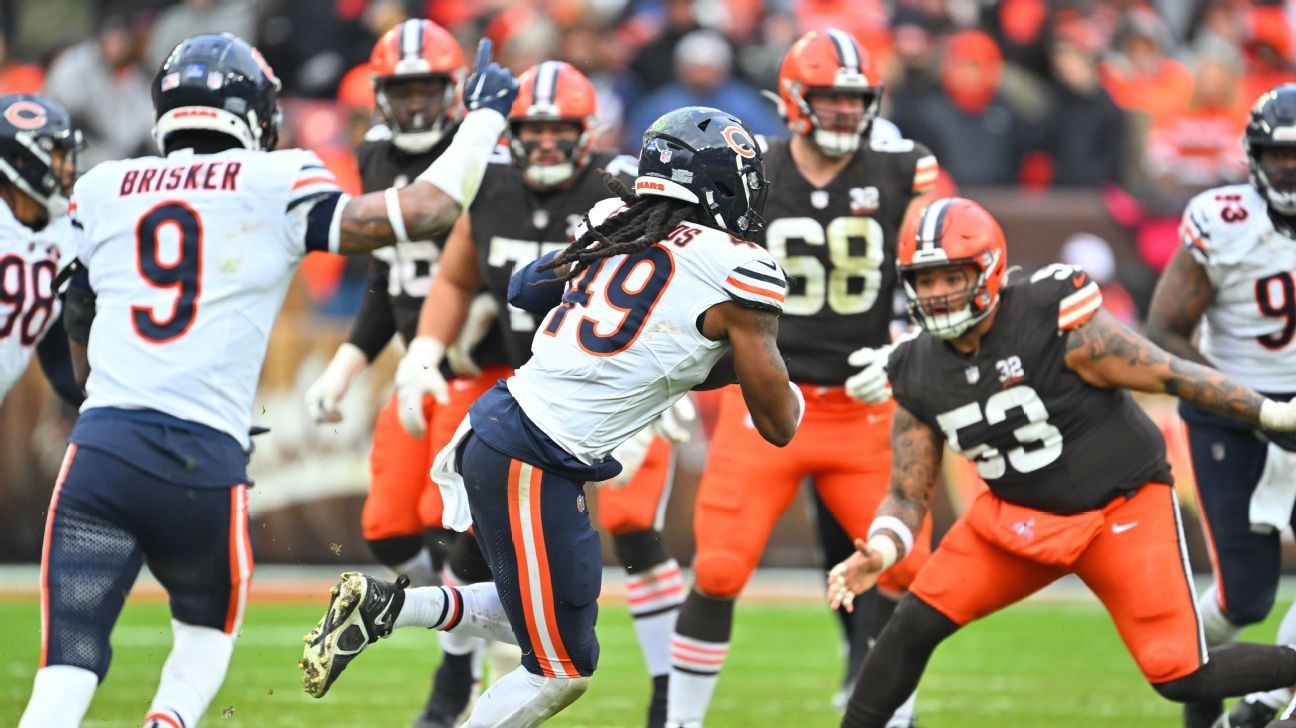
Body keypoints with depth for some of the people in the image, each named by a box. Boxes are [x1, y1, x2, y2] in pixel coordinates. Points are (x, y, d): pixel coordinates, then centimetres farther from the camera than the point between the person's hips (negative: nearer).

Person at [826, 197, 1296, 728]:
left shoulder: (1058, 324, -23)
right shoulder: (920, 374, -5)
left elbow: (1171, 376, -15)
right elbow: (908, 496, 1)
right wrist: (879, 553, -19)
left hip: (1122, 511, -5)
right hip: (1017, 518, 5)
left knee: (1183, 679, -8)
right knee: (915, 625, -7)